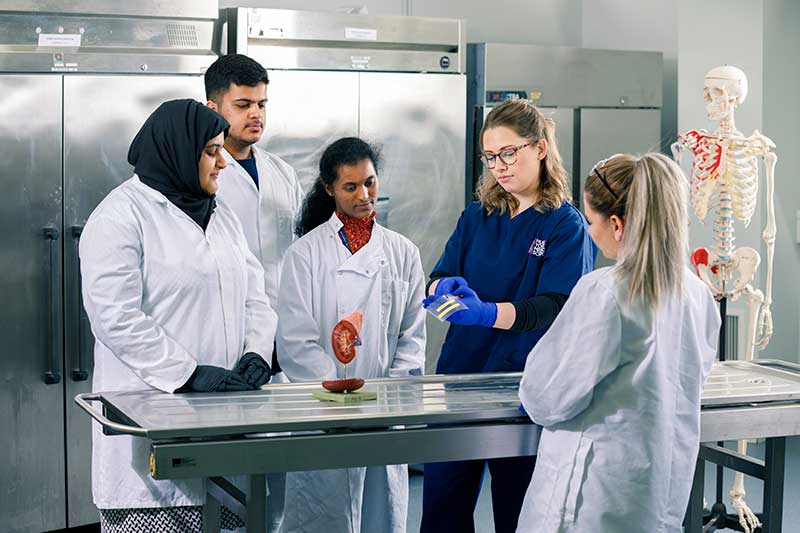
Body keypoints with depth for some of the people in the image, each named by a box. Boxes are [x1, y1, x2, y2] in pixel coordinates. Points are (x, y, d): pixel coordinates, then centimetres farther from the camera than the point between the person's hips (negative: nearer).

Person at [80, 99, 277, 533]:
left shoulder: (222, 218, 19)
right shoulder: (120, 216, -5)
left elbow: (254, 297, 17)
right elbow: (114, 316, -14)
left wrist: (256, 353, -3)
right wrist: (189, 374, -18)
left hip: (222, 414, 6)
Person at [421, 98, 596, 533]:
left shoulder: (567, 226, -6)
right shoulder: (477, 216, 10)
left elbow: (554, 307, -17)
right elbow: (438, 277, 5)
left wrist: (486, 313, -34)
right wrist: (447, 286, -20)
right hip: (459, 369, 4)